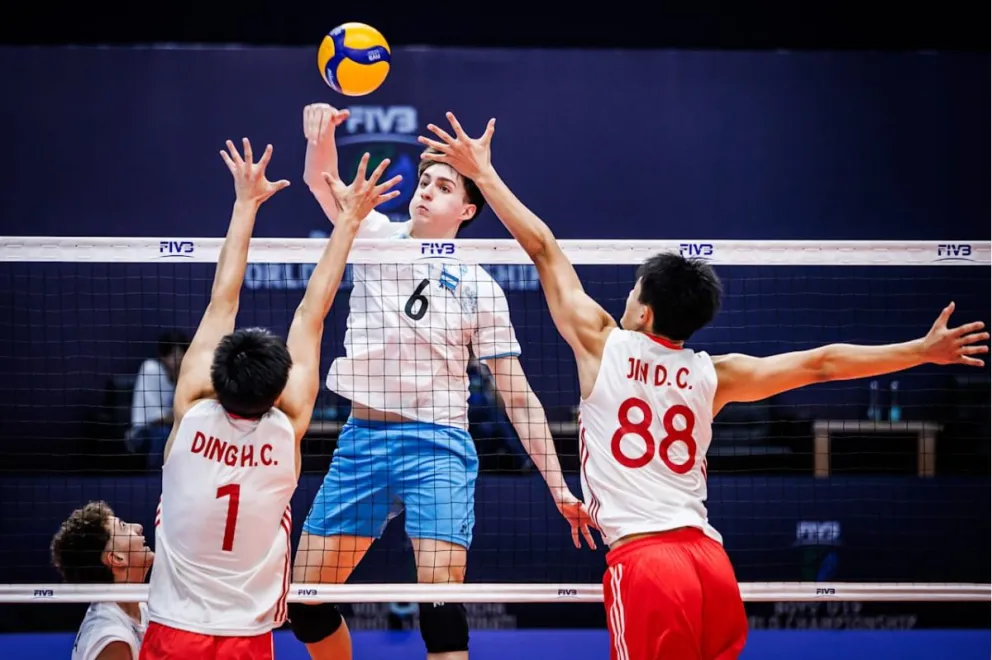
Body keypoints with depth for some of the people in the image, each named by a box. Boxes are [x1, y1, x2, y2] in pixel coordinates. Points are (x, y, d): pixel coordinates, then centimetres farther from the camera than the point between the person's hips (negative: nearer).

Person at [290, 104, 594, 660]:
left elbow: (518, 396, 4)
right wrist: (322, 132, -34)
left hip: (439, 447, -3)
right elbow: (320, 180, -11)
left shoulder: (478, 287, 2)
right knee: (305, 598, 2)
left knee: (440, 593, -18)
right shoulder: (377, 236, 7)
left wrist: (559, 486, -3)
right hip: (361, 440, 3)